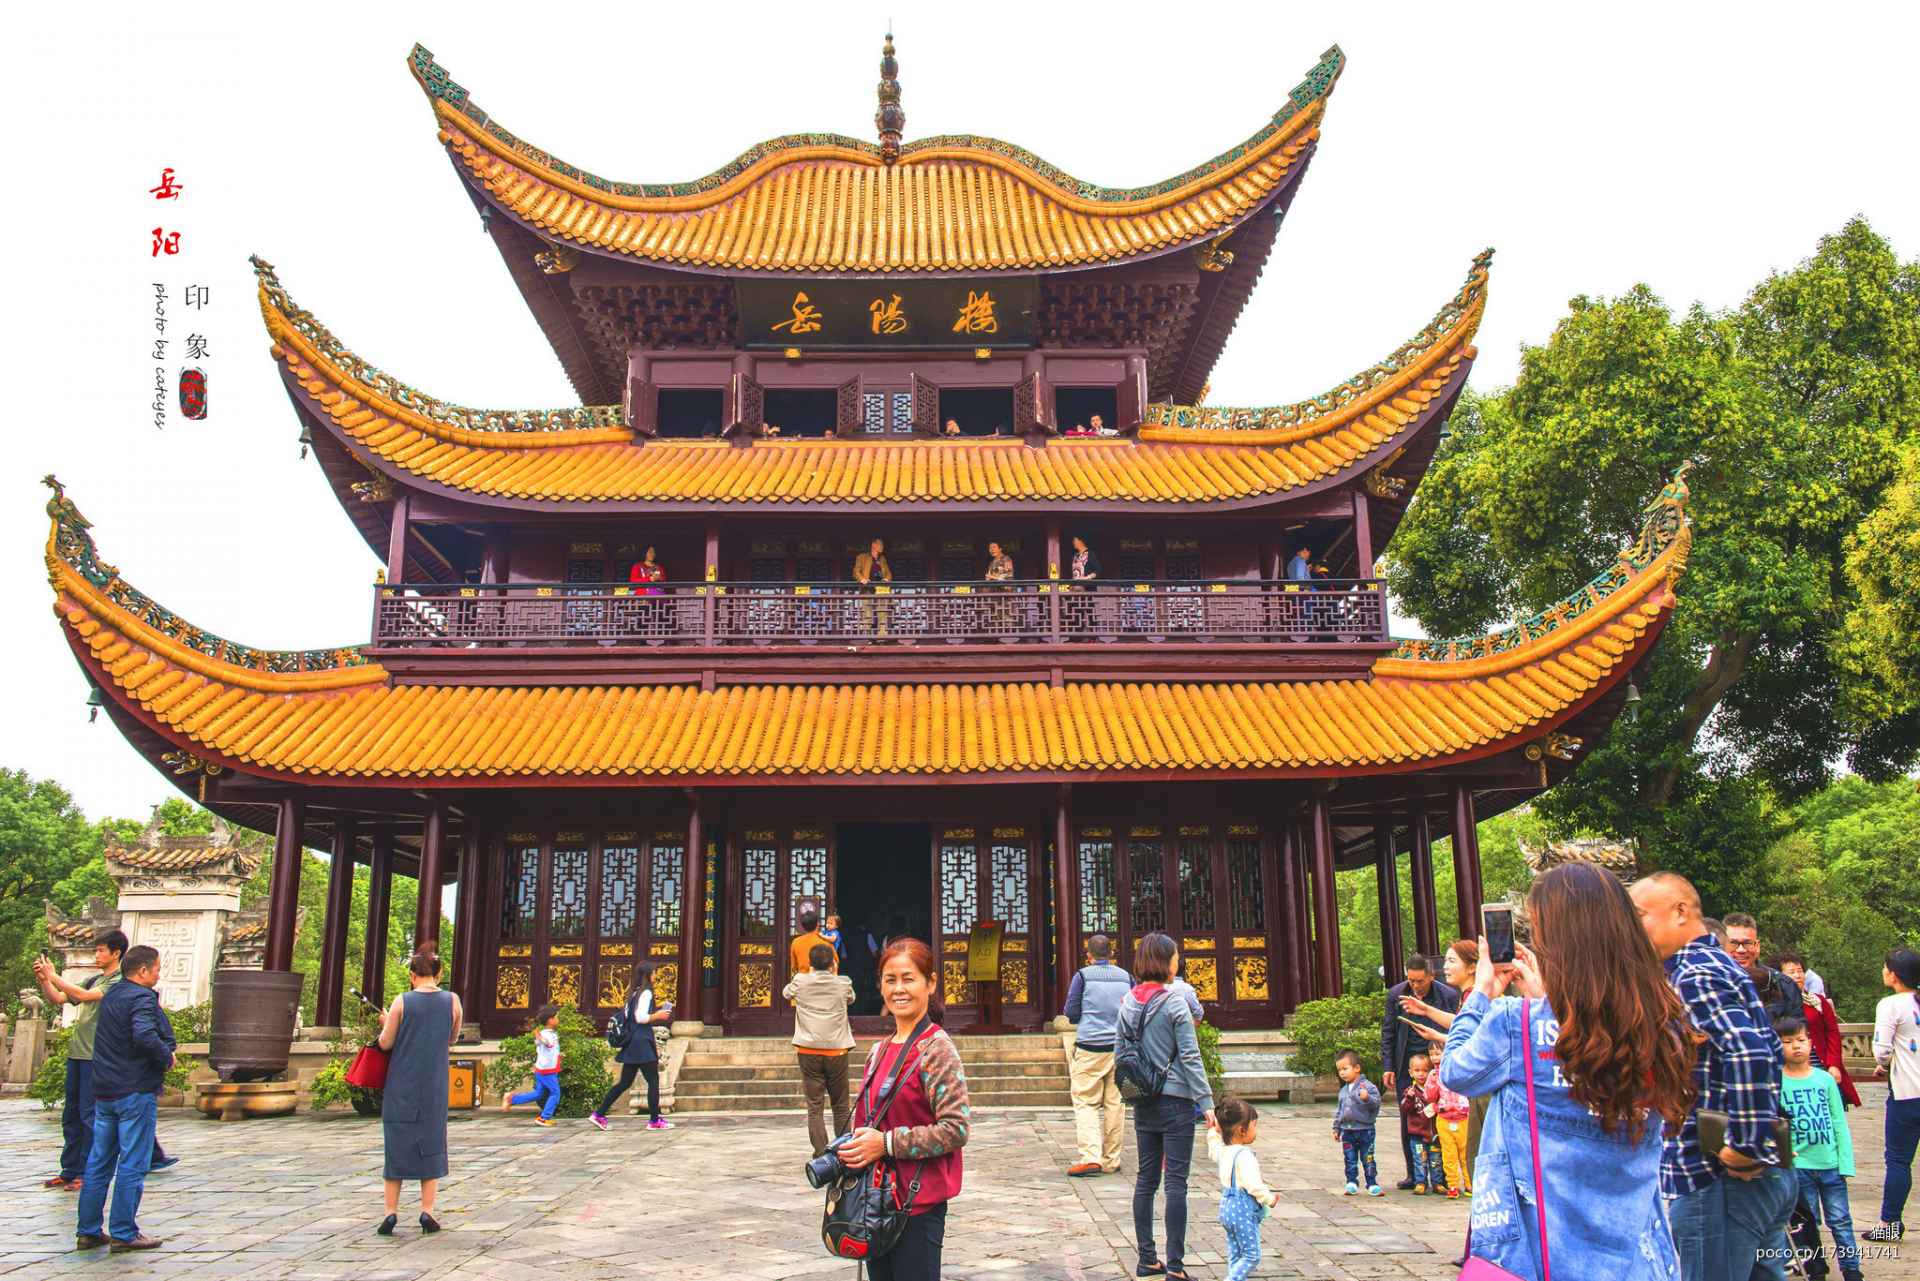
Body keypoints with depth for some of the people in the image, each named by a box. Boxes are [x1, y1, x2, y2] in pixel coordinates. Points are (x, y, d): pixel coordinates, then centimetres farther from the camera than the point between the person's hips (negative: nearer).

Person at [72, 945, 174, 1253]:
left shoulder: (111, 996, 14)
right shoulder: (142, 998, -15)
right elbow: (145, 1036, -30)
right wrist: (167, 1057, -14)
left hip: (104, 1092, 9)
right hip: (136, 1092, -9)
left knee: (98, 1163, 13)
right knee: (132, 1166, -2)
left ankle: (88, 1231, 19)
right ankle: (123, 1234, 1)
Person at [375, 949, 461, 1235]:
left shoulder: (402, 1002, -7)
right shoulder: (452, 1001, -3)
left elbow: (385, 1043, -3)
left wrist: (385, 1024, 15)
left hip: (401, 1085, -1)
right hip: (434, 1084, 1)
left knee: (397, 1144, 8)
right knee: (431, 1144, 9)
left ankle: (391, 1212, 5)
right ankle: (427, 1211, 4)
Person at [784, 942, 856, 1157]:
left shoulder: (801, 982, -2)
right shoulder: (843, 983, -1)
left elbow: (786, 992, 20)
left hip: (808, 1051, -1)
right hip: (836, 1050, 1)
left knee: (815, 1105, 1)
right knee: (840, 1106, 12)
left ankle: (820, 1152, -5)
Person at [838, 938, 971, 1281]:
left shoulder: (936, 1049, -14)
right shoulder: (880, 1050, 9)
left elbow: (956, 1130, -19)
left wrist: (887, 1143, -20)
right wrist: (855, 1148, 2)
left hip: (918, 1205, -7)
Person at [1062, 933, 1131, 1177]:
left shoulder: (1083, 976, -4)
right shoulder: (1126, 977, 6)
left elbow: (1071, 1013, -2)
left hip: (1089, 1048, -3)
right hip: (1120, 1047, 3)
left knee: (1085, 1102, 1)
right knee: (1115, 1103, 8)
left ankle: (1090, 1157, -11)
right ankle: (1111, 1161, 12)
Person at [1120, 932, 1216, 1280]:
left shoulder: (1128, 1003, 4)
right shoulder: (1174, 1004, -13)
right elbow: (1190, 1057, -14)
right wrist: (1206, 1102, -10)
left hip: (1143, 1103, 6)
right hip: (1175, 1101, -6)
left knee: (1146, 1179, 12)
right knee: (1176, 1182, -1)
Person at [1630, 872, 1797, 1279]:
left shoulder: (1694, 975, -15)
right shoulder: (1718, 963, 16)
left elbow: (1747, 1053, -30)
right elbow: (1769, 1052, 26)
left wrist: (1745, 1147, -24)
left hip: (1715, 1183, -10)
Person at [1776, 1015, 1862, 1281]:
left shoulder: (1825, 1079, 2)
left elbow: (1839, 1123, 4)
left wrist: (1845, 1163, 0)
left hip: (1830, 1164, 1)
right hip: (1797, 1165, -1)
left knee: (1840, 1220, 7)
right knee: (1806, 1223, 9)